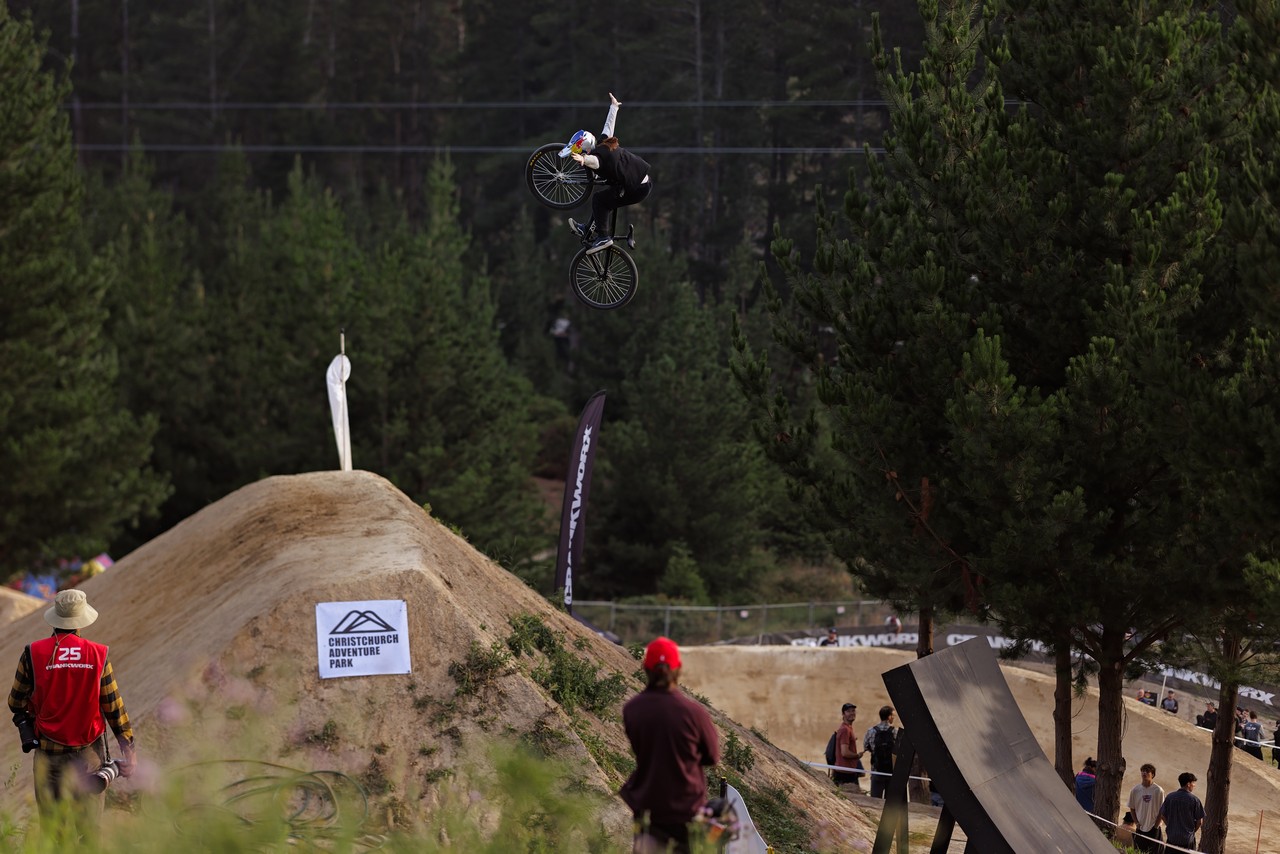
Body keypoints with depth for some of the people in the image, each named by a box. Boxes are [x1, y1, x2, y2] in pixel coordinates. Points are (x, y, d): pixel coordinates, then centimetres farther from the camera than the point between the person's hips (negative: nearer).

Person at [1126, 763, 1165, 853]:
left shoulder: (1159, 791, -6)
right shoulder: (1136, 790, 2)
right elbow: (1132, 809, 10)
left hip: (1153, 829, -3)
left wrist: (1156, 826, -7)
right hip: (1139, 829, 3)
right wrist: (1137, 823, 0)